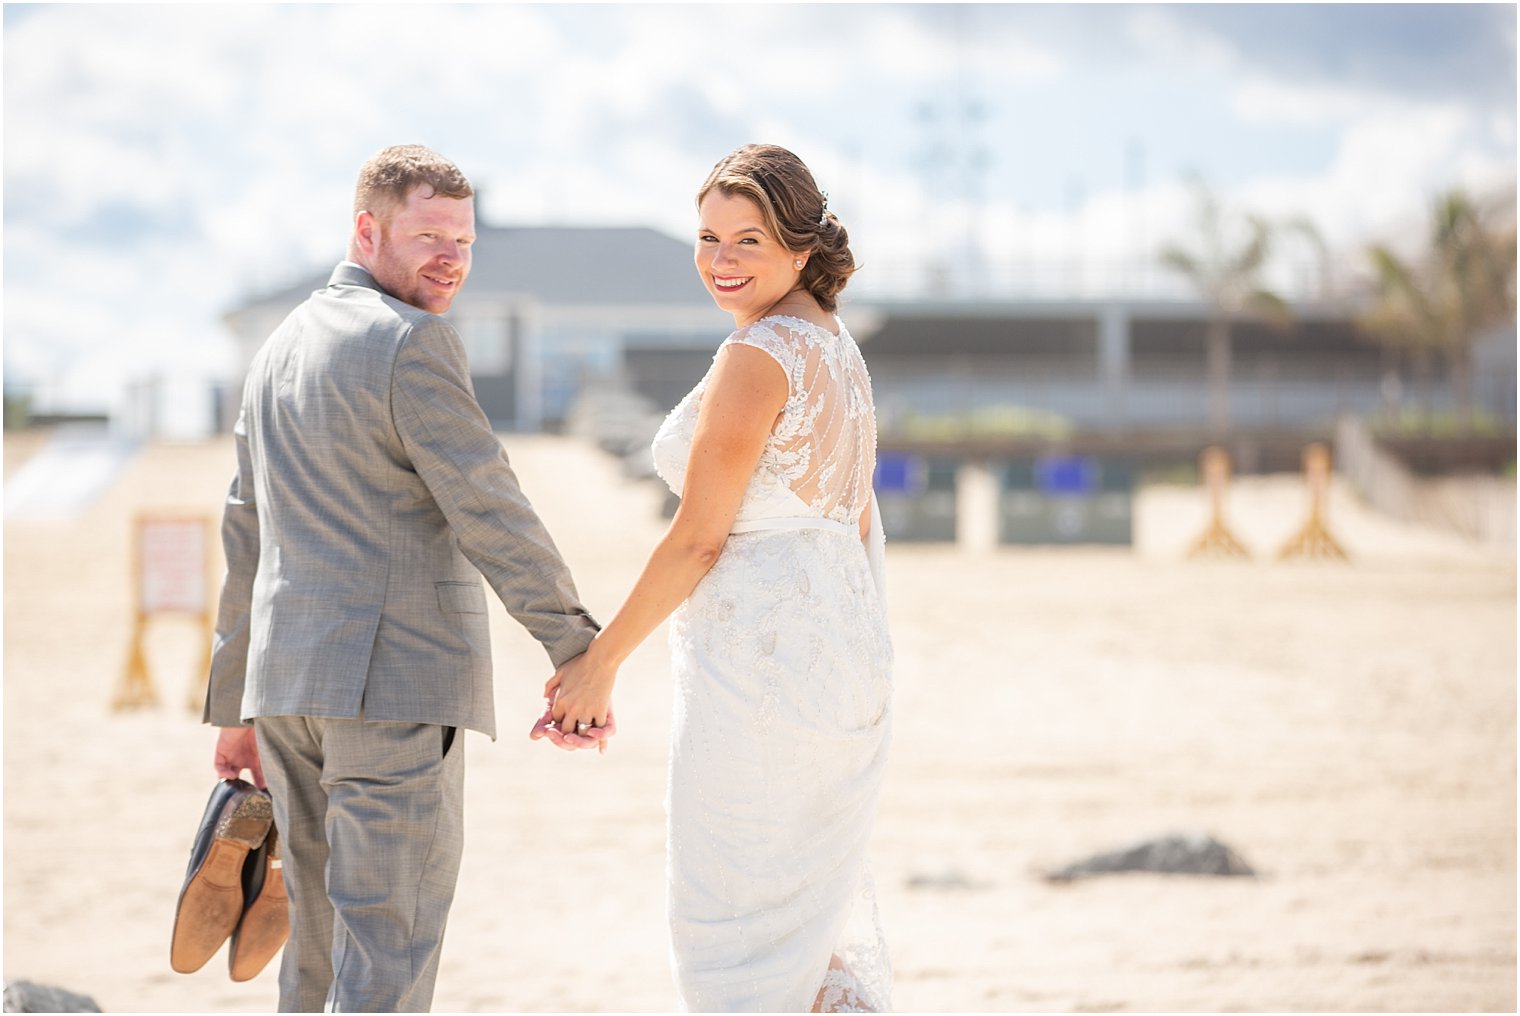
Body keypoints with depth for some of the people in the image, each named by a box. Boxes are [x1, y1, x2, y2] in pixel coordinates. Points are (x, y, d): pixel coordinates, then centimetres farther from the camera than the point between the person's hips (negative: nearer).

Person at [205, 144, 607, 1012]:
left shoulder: (282, 349, 17)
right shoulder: (411, 342, -10)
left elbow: (249, 540, 20)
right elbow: (490, 512, -16)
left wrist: (236, 709, 24)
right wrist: (579, 652, -13)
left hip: (290, 681, 9)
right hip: (394, 680, -9)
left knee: (328, 943, 15)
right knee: (390, 945, -7)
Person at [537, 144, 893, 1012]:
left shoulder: (759, 355, -16)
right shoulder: (840, 346, 13)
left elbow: (697, 538, -16)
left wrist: (601, 663, -9)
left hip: (758, 650, -10)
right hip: (846, 643, 10)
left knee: (735, 918, -1)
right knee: (818, 896, 18)